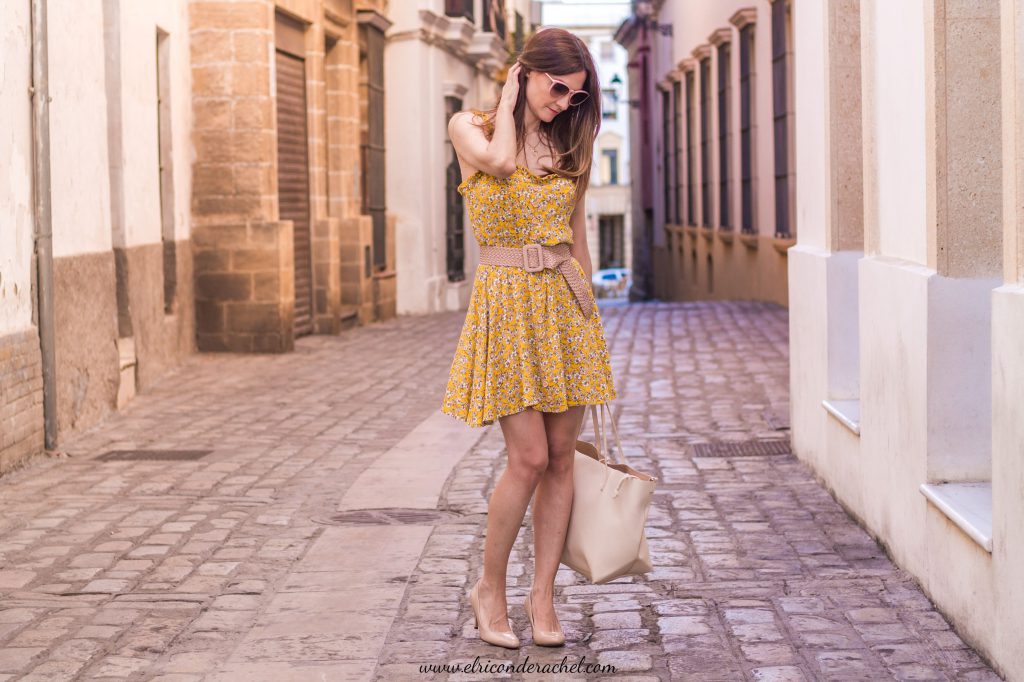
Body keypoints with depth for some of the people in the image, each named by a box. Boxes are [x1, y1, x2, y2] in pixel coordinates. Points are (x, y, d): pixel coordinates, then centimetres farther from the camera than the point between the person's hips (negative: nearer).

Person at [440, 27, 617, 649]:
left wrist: (590, 307, 16)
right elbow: (499, 160, -24)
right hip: (507, 301, -5)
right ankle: (490, 589, 10)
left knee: (561, 458, 2)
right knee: (529, 458, -9)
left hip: (565, 301, 5)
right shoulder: (471, 127, -1)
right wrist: (508, 100, -7)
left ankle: (543, 596, 11)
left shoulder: (567, 142, 11)